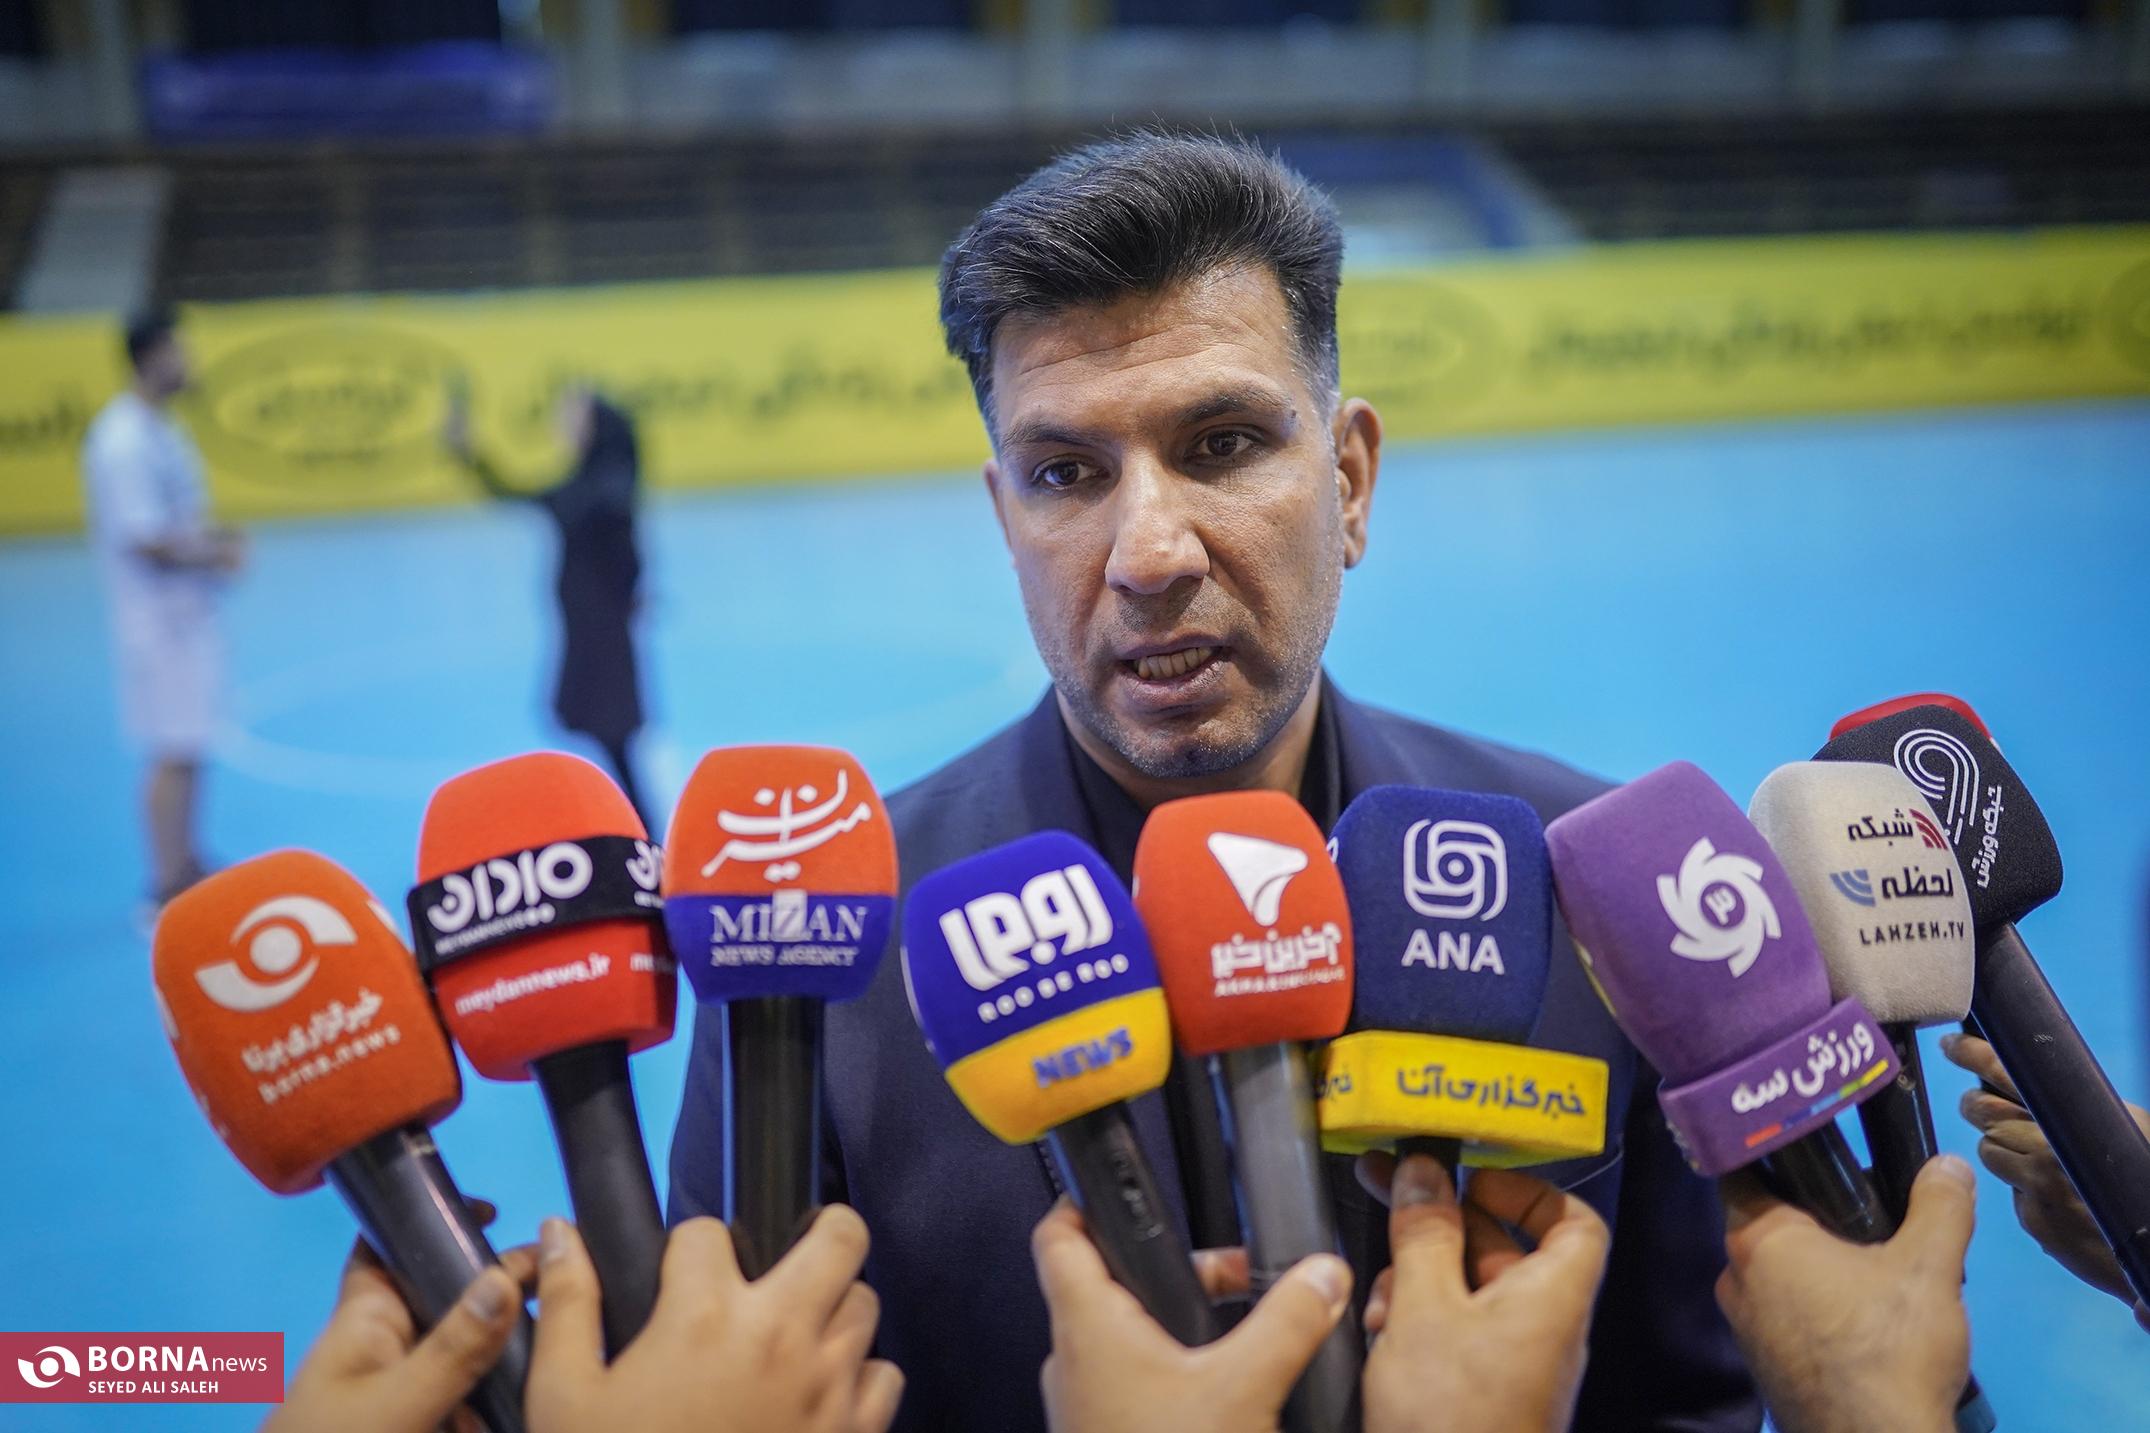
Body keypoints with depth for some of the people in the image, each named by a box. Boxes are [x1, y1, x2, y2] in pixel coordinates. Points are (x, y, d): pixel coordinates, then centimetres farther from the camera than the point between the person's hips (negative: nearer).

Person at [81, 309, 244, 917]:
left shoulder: (160, 429, 12)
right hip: (159, 616, -10)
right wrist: (217, 557, -12)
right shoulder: (124, 442, -19)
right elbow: (146, 542, -23)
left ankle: (186, 867, 29)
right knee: (175, 753, -5)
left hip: (188, 611, 10)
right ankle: (168, 892, 2)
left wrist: (215, 538, 4)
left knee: (189, 749, 17)